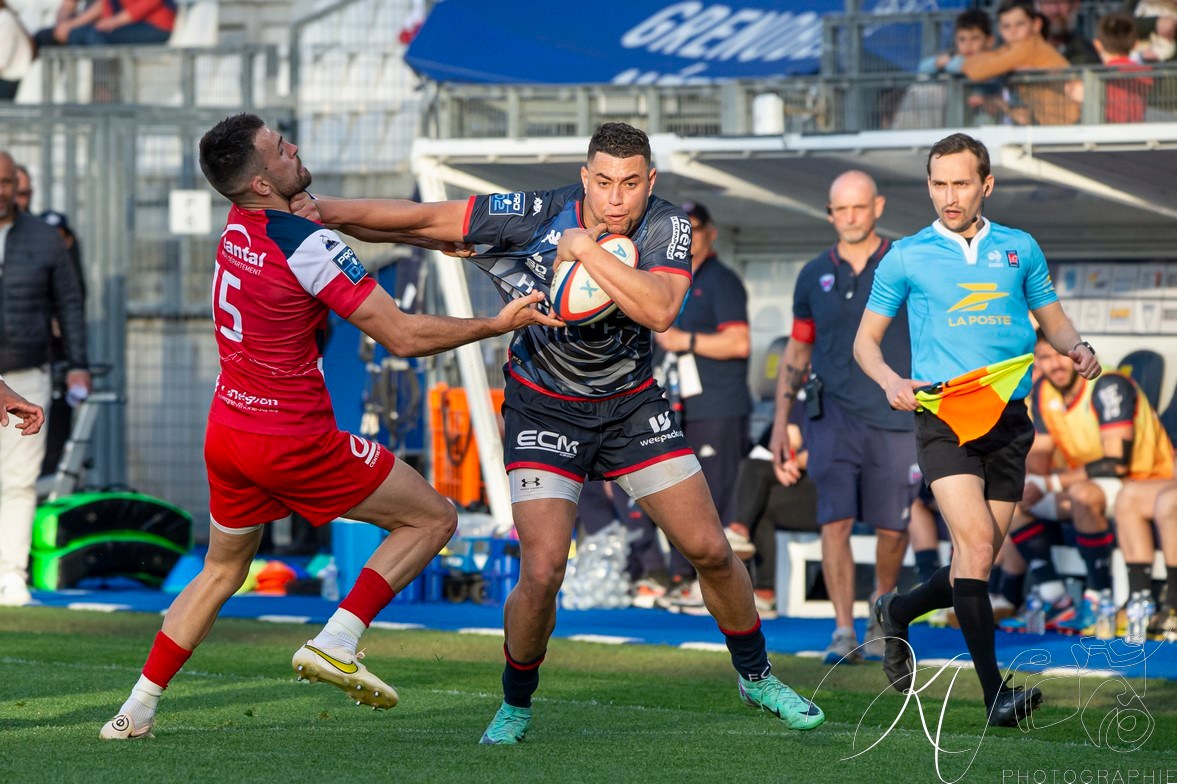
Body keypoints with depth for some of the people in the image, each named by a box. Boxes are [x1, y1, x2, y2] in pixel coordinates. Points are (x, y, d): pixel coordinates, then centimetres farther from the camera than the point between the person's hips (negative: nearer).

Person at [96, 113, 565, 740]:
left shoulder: (239, 223, 4)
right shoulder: (310, 246, -21)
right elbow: (403, 337, -19)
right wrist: (497, 324, -11)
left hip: (226, 431, 8)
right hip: (293, 441, -8)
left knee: (221, 570, 25)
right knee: (433, 519, 4)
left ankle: (137, 711, 20)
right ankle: (335, 643, -7)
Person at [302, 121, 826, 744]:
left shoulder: (667, 226, -17)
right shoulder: (538, 216, -21)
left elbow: (659, 311, -34)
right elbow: (425, 221, -17)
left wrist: (587, 249, -35)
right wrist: (325, 210, -24)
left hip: (633, 405, 2)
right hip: (544, 408, -2)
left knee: (709, 551, 1)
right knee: (541, 574, -15)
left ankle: (755, 676, 27)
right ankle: (515, 706, 11)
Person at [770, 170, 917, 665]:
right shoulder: (814, 276, 9)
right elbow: (796, 353, 17)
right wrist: (780, 421, 13)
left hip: (895, 418, -1)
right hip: (833, 414, 1)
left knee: (891, 527, 4)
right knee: (835, 520, -12)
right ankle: (843, 632, -11)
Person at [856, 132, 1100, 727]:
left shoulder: (1020, 249, 12)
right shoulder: (906, 257, 6)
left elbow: (1052, 319, 21)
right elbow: (866, 340, 11)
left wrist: (1077, 348, -2)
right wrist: (891, 382, -10)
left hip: (1008, 417, 3)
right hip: (942, 415, -3)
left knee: (978, 563, 5)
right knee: (976, 543, -20)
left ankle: (897, 612, 37)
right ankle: (994, 692, -22)